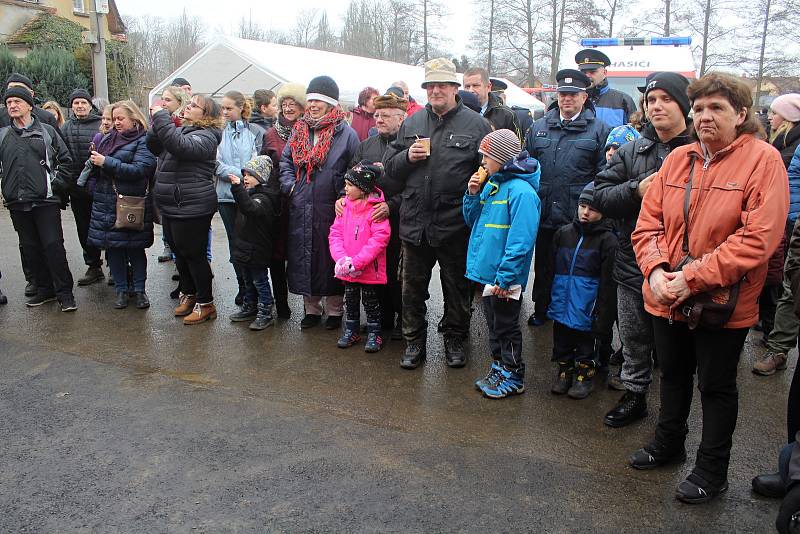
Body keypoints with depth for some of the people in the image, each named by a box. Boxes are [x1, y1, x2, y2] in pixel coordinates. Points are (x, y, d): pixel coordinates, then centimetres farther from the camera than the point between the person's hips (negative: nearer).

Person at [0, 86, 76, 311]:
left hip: (46, 200, -3)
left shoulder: (46, 131, 5)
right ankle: (44, 289, 20)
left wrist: (56, 183, -2)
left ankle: (64, 292, 0)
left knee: (53, 245, -6)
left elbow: (65, 159, 7)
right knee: (30, 248, 9)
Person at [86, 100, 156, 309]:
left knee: (135, 248, 3)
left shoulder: (144, 141, -6)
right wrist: (94, 161, 0)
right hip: (106, 203, 6)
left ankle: (139, 290, 16)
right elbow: (97, 170, 22)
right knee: (112, 247, 7)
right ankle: (121, 290, 18)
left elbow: (139, 170, -19)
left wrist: (106, 162, -18)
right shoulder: (108, 138, 13)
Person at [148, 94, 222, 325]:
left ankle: (205, 304, 12)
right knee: (179, 253, 18)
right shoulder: (181, 129, 14)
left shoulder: (205, 136, -12)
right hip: (171, 206, 9)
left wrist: (161, 118, -24)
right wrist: (156, 125, -2)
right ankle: (188, 294, 34)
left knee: (194, 255, -1)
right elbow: (155, 148, 14)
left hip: (191, 208, -9)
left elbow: (181, 146, -31)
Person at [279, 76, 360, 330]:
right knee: (304, 259, 10)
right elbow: (285, 161, 18)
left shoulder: (346, 133, -4)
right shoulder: (299, 130, 11)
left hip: (331, 211, -4)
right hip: (301, 210, 5)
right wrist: (289, 185, 3)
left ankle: (334, 310, 21)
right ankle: (311, 308, 25)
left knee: (331, 259, 5)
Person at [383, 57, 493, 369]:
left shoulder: (476, 125, -1)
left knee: (457, 288, 12)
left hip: (455, 225, -3)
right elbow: (390, 166, 11)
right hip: (415, 223, 3)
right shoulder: (411, 124, 10)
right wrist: (408, 157, -7)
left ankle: (454, 339, 30)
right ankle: (414, 342, 27)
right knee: (413, 288, 12)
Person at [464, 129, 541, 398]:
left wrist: (504, 277, -24)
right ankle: (498, 369, 34)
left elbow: (520, 241, -24)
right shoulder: (490, 184, 8)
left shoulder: (521, 192, -19)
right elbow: (473, 222, 17)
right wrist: (472, 194, 0)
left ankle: (512, 377, 21)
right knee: (494, 325, 19)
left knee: (506, 328, 6)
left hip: (505, 278, -8)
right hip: (487, 272, 8)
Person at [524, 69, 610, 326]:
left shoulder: (599, 130, 0)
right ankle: (541, 310, 33)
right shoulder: (538, 127, 10)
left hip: (579, 218, -3)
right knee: (543, 265, 15)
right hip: (544, 215, 3)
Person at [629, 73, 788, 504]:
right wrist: (656, 270, -15)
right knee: (673, 375, 22)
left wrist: (693, 278, -23)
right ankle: (668, 443, 44)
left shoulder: (763, 160, -12)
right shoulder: (678, 158, 3)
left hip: (723, 304, -5)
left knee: (716, 386, 12)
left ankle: (712, 470, 31)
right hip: (667, 299, 5)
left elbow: (758, 239, -21)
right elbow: (649, 222, 2)